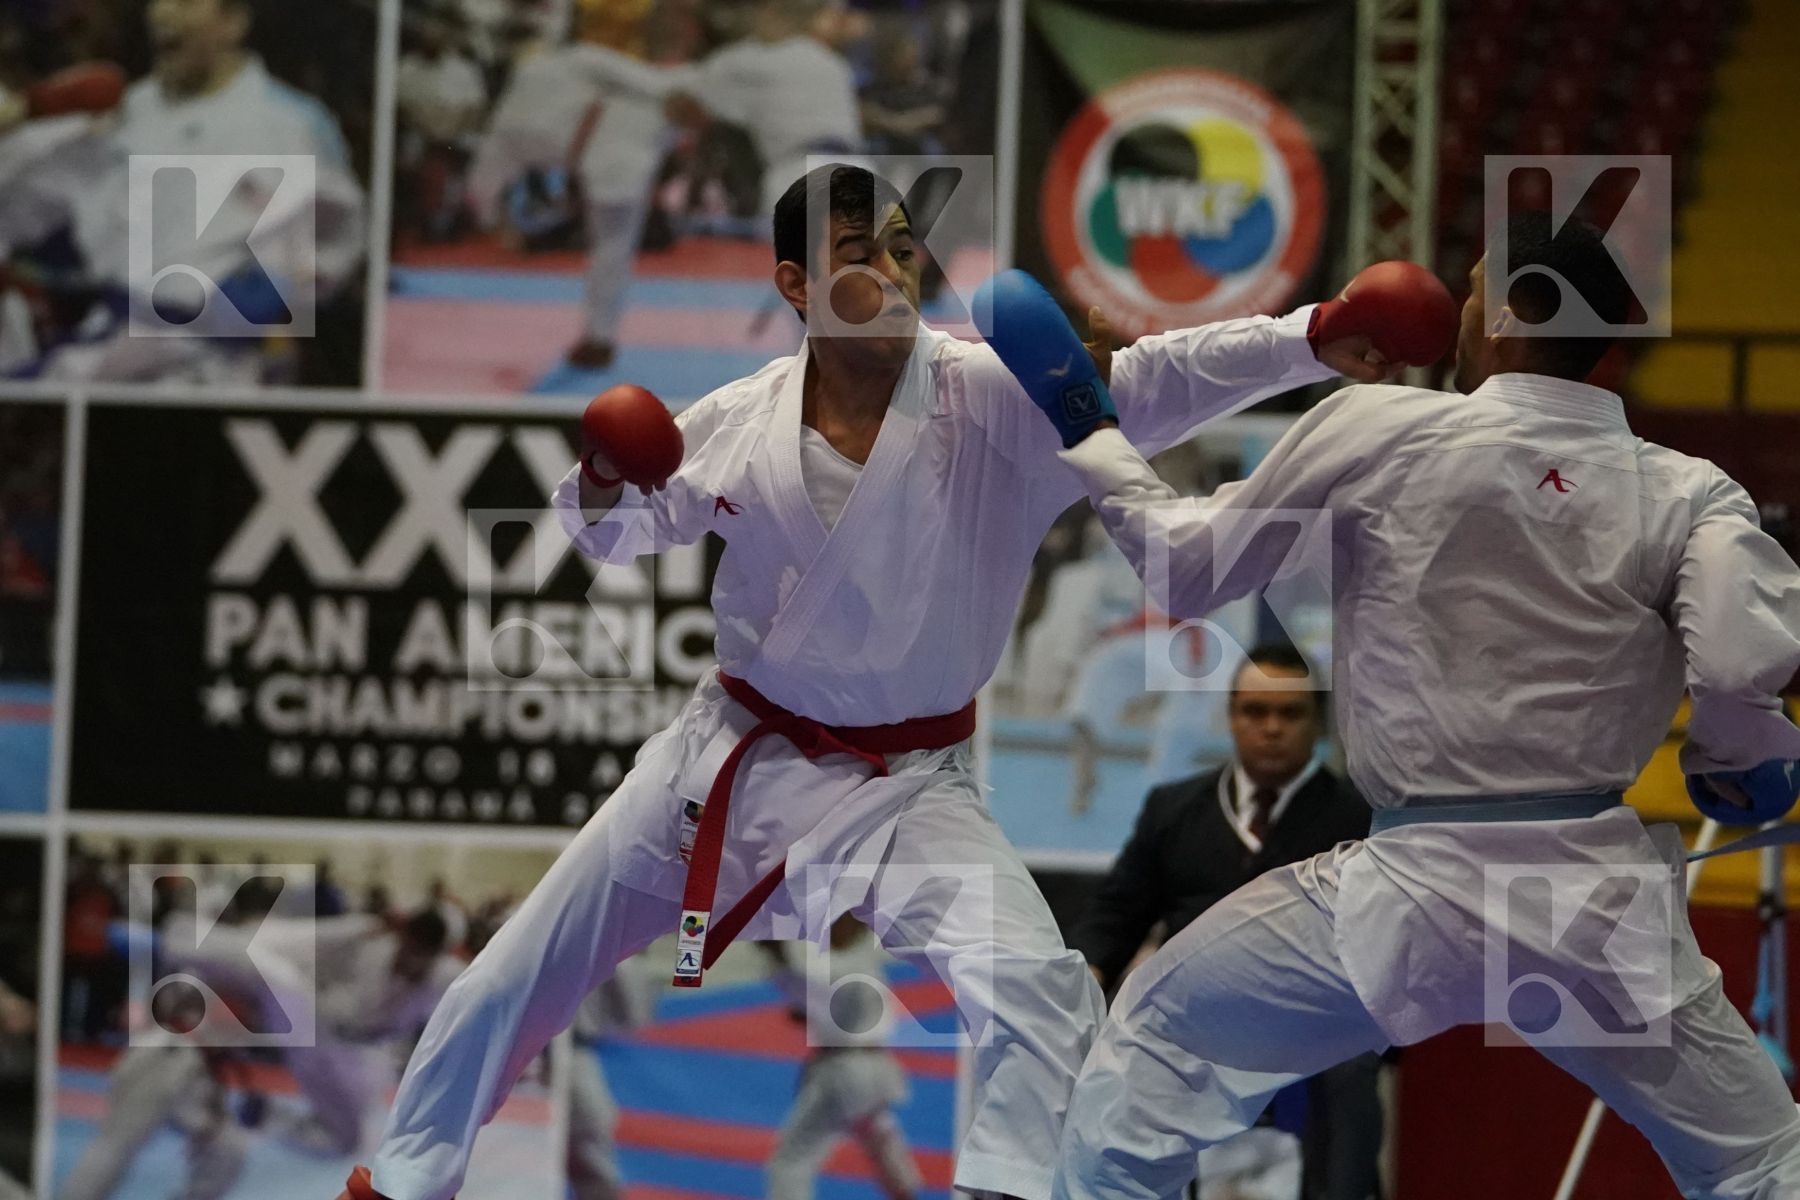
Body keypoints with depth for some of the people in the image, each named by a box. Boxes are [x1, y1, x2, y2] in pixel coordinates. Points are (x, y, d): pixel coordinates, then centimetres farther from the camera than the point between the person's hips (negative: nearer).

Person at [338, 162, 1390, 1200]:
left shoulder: (997, 400, -18)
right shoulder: (740, 424, -9)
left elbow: (1158, 381, -33)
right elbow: (622, 530, 8)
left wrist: (1318, 342, -48)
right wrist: (604, 479, -16)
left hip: (908, 788, -2)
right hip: (732, 758, 2)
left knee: (1036, 992, -26)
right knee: (523, 972, 13)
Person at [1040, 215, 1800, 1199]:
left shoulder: (1375, 433, -2)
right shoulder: (1686, 493, -1)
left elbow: (1187, 569, 9)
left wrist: (1091, 442, 25)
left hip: (1417, 887, -1)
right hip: (1600, 896, 1)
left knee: (1158, 1039, 20)